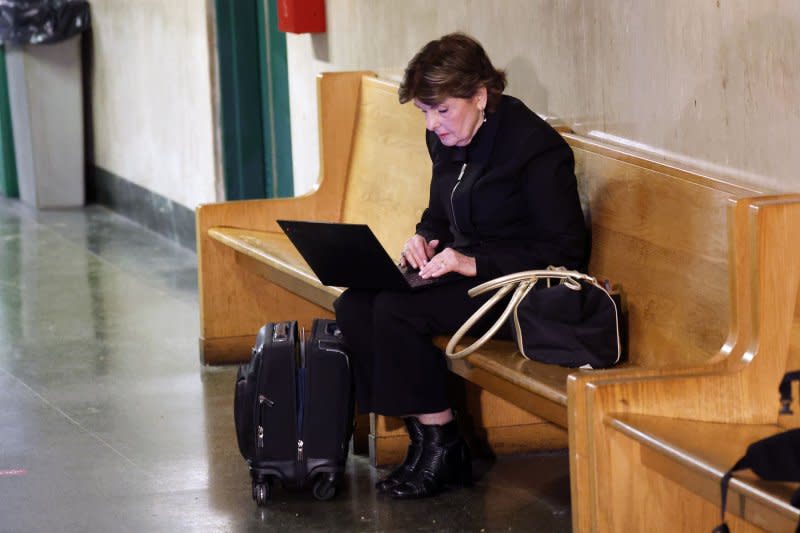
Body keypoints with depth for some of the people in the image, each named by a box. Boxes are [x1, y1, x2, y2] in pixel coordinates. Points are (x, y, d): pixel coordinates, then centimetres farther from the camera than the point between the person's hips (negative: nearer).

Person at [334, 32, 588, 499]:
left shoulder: (535, 146, -17)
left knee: (397, 309, -28)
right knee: (354, 304, -13)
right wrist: (423, 239, -1)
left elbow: (565, 251, -19)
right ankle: (424, 441, -10)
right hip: (463, 270, 9)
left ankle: (442, 447, -13)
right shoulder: (445, 140, 8)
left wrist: (475, 264, -25)